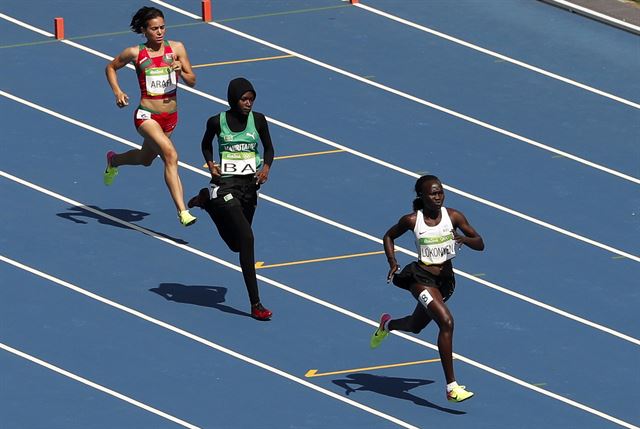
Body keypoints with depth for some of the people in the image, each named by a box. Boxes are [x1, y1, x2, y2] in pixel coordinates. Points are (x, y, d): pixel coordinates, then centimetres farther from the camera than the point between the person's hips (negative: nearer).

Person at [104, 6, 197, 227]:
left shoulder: (176, 48, -1)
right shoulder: (135, 53, -7)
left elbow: (192, 81, 2)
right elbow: (111, 68, 10)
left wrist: (180, 71, -19)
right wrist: (117, 92, -5)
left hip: (170, 116, 5)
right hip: (147, 115, -5)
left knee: (145, 159, 25)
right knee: (170, 155, -26)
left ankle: (113, 160, 59)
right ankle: (182, 212, -30)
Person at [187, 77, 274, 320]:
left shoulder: (257, 120, -1)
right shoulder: (217, 122, -6)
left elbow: (268, 147, 12)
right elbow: (206, 145, 13)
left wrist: (266, 167, -8)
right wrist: (210, 165, -5)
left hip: (249, 185, 5)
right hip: (225, 184, -5)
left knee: (237, 244, 17)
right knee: (246, 238, -17)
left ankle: (207, 201, 43)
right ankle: (255, 304, -13)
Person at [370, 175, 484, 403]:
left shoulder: (453, 216, -5)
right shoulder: (412, 220, -10)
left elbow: (480, 244, -3)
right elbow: (389, 237, 8)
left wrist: (464, 239, -24)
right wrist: (392, 262, -7)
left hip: (445, 278, 5)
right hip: (421, 277, -5)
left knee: (416, 326, 26)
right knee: (446, 322, -25)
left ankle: (387, 324, 64)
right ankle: (451, 387, -24)